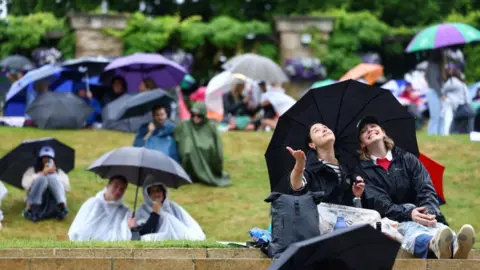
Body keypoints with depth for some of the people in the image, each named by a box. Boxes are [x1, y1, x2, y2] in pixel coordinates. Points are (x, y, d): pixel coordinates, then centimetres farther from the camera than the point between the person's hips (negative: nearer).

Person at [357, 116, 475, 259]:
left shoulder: (406, 158, 14)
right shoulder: (363, 170, 7)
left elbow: (427, 190, 1)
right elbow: (379, 203, -8)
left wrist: (429, 211, -23)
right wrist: (409, 213, -27)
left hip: (422, 215, 2)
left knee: (439, 228, -36)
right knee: (409, 227, -40)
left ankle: (454, 247, -74)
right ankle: (436, 244, -77)